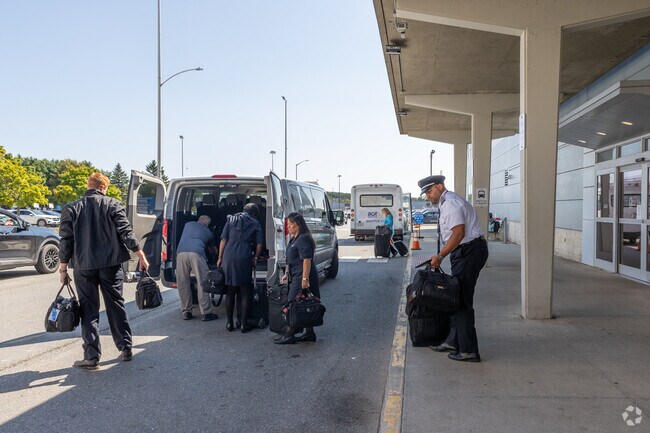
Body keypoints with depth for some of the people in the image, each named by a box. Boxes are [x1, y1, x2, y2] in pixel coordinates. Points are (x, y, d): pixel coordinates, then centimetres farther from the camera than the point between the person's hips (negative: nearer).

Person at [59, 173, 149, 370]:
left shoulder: (71, 209, 1)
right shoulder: (113, 205, -2)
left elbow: (66, 241, 0)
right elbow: (126, 233, -6)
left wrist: (63, 269, 7)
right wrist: (141, 256, -1)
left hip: (83, 266, 0)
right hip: (111, 264, 0)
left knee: (89, 310, 6)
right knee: (116, 305, 12)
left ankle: (92, 357, 6)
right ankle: (126, 348, 16)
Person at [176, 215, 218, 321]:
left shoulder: (188, 224, 31)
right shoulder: (208, 232, 26)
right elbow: (212, 249, 38)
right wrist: (214, 256, 58)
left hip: (181, 253, 2)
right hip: (196, 253, -2)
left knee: (183, 284, 9)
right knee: (202, 283, 1)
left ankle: (186, 312, 15)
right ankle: (205, 313, 1)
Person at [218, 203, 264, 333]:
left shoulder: (231, 220, 16)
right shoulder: (255, 224, 11)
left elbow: (223, 240, 8)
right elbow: (259, 244, 3)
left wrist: (220, 257, 12)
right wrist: (255, 258, 16)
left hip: (228, 257, 3)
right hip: (244, 259, -3)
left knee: (230, 291, 12)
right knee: (245, 292, 6)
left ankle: (230, 323, 15)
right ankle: (244, 324, 5)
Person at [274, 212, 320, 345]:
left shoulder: (303, 239, -15)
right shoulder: (294, 239, 17)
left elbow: (307, 260, -22)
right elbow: (291, 260, 26)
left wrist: (305, 279, -26)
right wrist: (287, 273, 22)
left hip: (302, 277, -10)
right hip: (296, 277, 10)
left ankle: (289, 335, -1)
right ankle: (309, 333, 19)